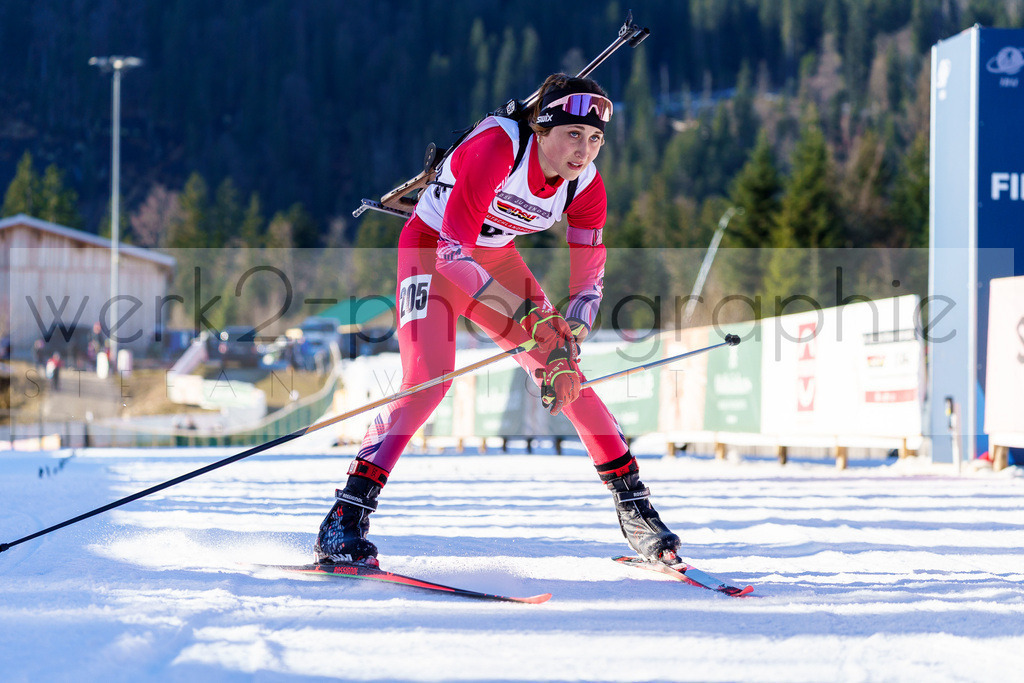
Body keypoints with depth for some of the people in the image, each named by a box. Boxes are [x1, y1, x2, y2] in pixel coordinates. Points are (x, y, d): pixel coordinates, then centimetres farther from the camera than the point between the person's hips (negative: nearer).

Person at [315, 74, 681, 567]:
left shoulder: (586, 187, -14)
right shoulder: (498, 145, -32)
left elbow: (587, 282, -9)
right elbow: (453, 248, -35)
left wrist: (565, 354, -25)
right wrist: (532, 316, -37)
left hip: (495, 258, 5)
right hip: (430, 250, -5)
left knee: (567, 376, -3)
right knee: (428, 380, -24)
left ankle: (632, 505, 11)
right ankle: (346, 518, -22)